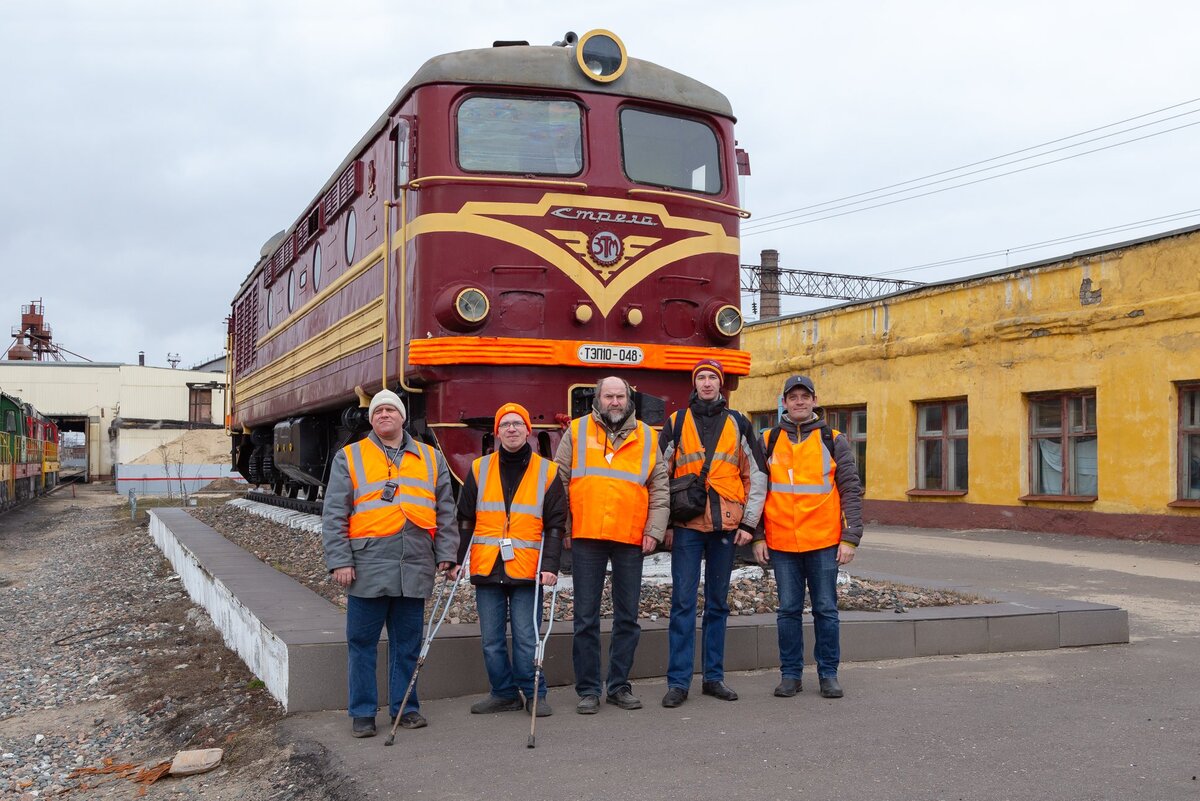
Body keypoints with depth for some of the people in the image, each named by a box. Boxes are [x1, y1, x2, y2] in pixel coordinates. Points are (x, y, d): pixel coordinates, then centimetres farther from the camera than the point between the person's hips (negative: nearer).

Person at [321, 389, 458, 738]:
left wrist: (446, 554, 5)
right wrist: (339, 561, -7)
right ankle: (362, 712, 15)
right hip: (368, 566, -2)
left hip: (415, 567, 2)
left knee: (408, 643, 10)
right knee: (362, 642, 4)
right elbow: (334, 514, 1)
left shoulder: (431, 458, 14)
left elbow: (445, 511, 14)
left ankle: (405, 706, 22)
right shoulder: (349, 457, 7)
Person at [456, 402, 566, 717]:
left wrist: (551, 565, -8)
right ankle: (504, 693, 21)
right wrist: (455, 559, 4)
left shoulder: (547, 472, 3)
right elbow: (465, 520, 11)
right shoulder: (479, 469, 9)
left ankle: (534, 694, 14)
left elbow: (555, 525, 1)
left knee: (526, 638, -1)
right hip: (487, 568, 3)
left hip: (527, 570, -2)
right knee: (491, 639, 7)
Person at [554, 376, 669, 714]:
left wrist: (654, 530, 0)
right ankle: (588, 689, 12)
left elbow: (660, 488, 10)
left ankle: (619, 685, 20)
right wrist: (562, 528, 0)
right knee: (586, 617, 2)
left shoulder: (647, 437, 10)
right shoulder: (576, 432, 6)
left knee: (628, 616, 8)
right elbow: (559, 483, 7)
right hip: (586, 537, -1)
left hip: (631, 539, 2)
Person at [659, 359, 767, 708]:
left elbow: (756, 476, 9)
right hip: (686, 525, -2)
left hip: (726, 525, 2)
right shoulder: (676, 423, 6)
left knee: (718, 602, 9)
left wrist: (749, 522, 2)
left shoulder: (738, 424, 9)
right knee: (683, 601, -4)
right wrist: (664, 523, 0)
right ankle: (678, 682, 1)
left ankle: (714, 676, 18)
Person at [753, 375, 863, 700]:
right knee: (789, 610, 7)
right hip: (781, 542, 1)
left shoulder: (834, 441, 4)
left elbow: (851, 491, 3)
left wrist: (850, 538, -4)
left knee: (826, 609, 6)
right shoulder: (768, 441, 7)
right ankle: (790, 674, 17)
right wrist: (757, 537, 2)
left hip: (824, 542, -1)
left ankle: (828, 674, 17)